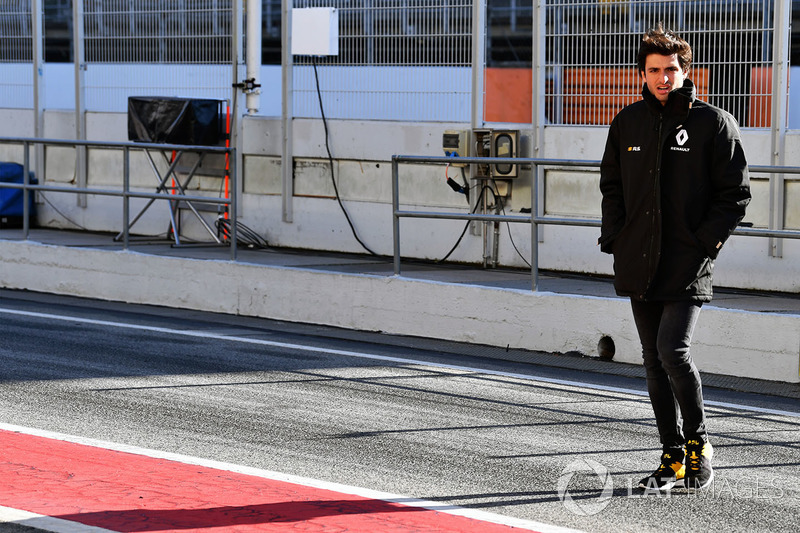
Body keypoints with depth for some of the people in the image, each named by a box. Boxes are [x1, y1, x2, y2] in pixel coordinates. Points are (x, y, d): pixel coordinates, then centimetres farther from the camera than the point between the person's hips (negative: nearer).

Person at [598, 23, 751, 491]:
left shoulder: (713, 122, -4)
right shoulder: (628, 123, 10)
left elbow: (736, 194, -2)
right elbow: (612, 185, 21)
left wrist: (704, 242, -11)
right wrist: (614, 236, 7)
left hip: (690, 265, -5)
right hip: (640, 264, 5)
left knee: (673, 349, -17)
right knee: (655, 362, 8)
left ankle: (698, 441, 4)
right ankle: (673, 457, 17)